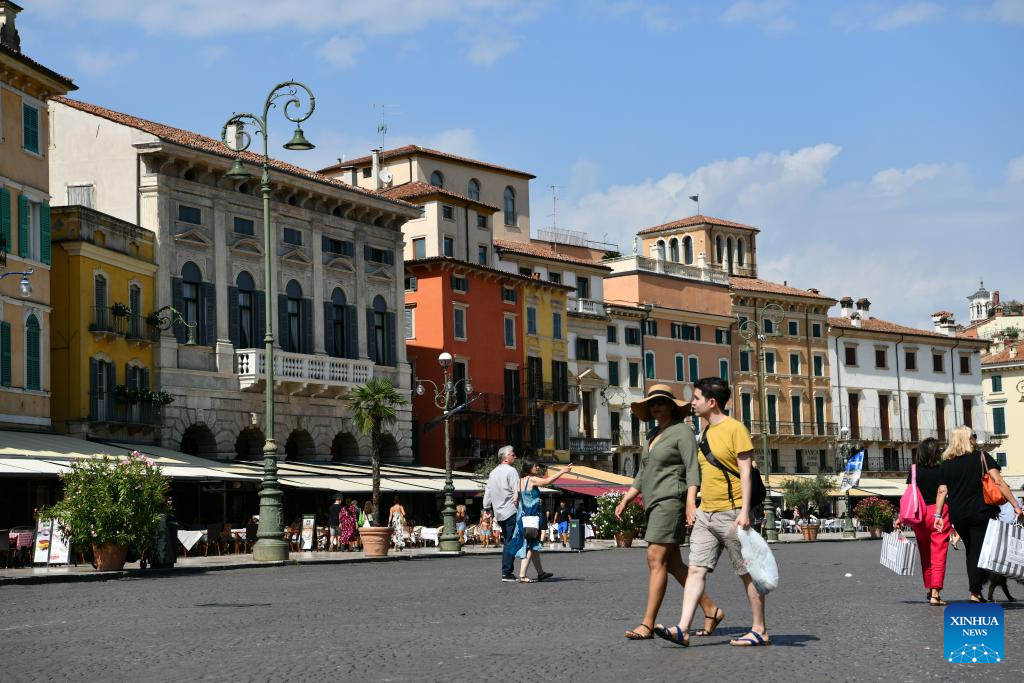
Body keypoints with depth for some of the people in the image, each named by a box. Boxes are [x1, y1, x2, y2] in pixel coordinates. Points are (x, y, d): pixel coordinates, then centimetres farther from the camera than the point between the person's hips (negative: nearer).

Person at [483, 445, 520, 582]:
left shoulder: (493, 472, 14)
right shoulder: (511, 471, -10)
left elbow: (487, 494, 17)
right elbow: (516, 494, -17)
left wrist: (487, 509, 24)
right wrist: (518, 508, -10)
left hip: (499, 513, 8)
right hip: (511, 511, -8)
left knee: (506, 542, 15)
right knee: (511, 543, -6)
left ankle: (507, 571, 15)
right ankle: (506, 573, -9)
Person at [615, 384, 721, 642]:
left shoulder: (682, 431, -6)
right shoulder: (653, 435, 19)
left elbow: (692, 469, -13)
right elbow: (642, 475, 23)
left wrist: (691, 502, -23)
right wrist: (626, 499, 14)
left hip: (670, 500, -9)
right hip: (654, 503, 9)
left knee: (656, 559, -14)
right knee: (672, 563, 8)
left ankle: (648, 624, -15)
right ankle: (711, 610, 16)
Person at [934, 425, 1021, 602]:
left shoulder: (946, 464, 7)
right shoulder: (981, 457, -2)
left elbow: (942, 491, 3)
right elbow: (998, 481, -9)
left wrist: (937, 515, 6)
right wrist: (1014, 504, -10)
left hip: (957, 516, 4)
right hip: (980, 513, -4)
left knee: (971, 551, 17)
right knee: (980, 551, -2)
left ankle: (975, 589, 17)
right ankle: (975, 592, -11)